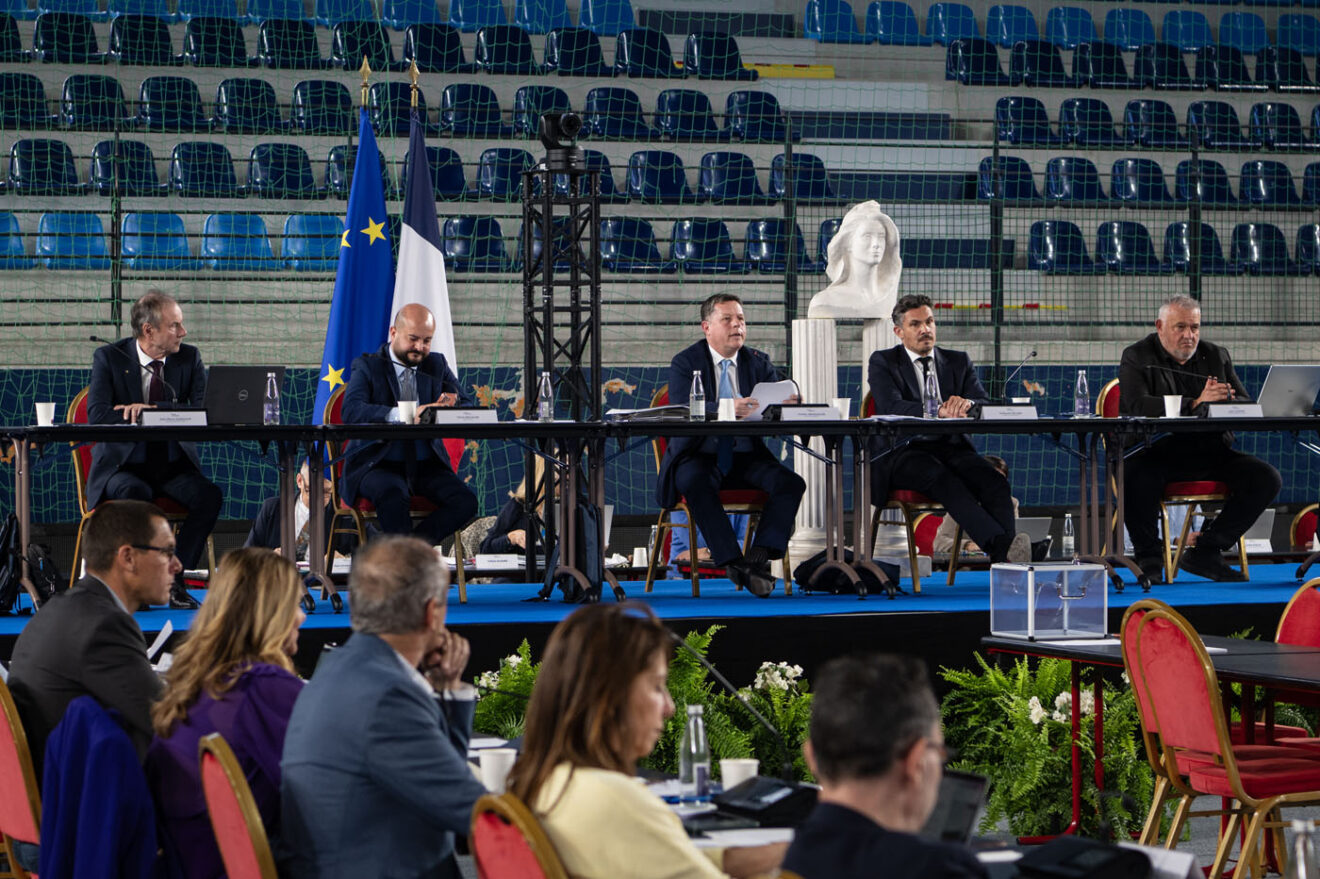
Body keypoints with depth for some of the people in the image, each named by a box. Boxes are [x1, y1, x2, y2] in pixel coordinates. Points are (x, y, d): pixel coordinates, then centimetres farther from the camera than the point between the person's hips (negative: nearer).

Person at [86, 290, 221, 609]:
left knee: (209, 495, -27)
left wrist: (151, 409, -21)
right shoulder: (109, 357, -3)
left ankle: (174, 579, -17)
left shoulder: (189, 358, 4)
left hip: (174, 465, 3)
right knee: (136, 494, -36)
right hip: (122, 464, -3)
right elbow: (97, 414, -15)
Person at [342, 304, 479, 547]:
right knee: (393, 495, -38)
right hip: (377, 464, -4)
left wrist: (451, 405, -22)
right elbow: (351, 410, -19)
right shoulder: (367, 366, -1)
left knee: (465, 501, -23)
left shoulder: (437, 365, 13)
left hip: (426, 465, 4)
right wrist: (402, 415, -35)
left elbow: (468, 407, 5)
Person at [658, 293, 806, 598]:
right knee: (695, 482, -37)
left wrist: (786, 404, -28)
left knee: (791, 482, -23)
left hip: (745, 455, 4)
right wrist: (727, 408, -37)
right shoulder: (685, 362, -2)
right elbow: (681, 410, -19)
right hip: (699, 456, -4)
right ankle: (734, 563, -35)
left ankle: (759, 556, -27)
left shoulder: (759, 362, 10)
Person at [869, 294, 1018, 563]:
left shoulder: (959, 362, 18)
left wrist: (966, 404, -21)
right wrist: (939, 411, -29)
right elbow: (891, 407, -12)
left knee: (993, 480, -28)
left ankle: (1004, 555, -40)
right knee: (942, 478, -36)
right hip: (902, 452, -4)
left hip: (950, 447, 4)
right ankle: (997, 546, -49)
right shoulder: (883, 362, 7)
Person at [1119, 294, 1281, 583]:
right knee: (1136, 477, -38)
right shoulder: (1137, 358, 1)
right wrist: (1195, 404, -27)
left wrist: (1227, 402, -16)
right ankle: (1148, 557, -13)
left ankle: (1205, 551, -7)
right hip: (1157, 453, -5)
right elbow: (1136, 406, -18)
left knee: (1266, 478, -16)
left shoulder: (1217, 356, 15)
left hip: (1210, 451, 5)